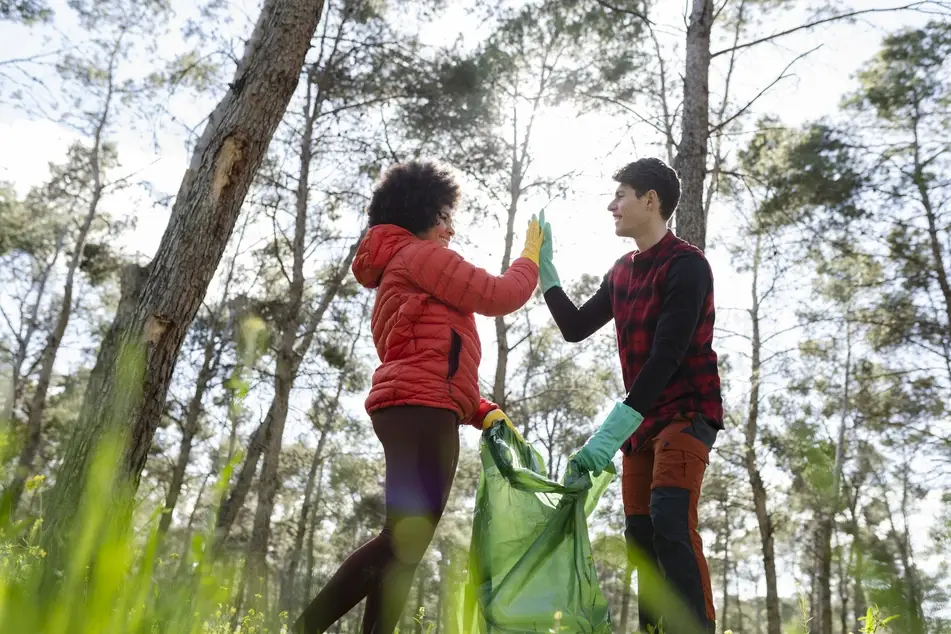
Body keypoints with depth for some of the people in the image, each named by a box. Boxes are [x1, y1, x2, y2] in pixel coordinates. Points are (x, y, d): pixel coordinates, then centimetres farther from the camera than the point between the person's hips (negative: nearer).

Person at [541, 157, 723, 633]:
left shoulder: (686, 265, -15)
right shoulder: (621, 273, 10)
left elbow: (667, 356, -24)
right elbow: (576, 328, 16)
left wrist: (610, 431, -31)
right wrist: (543, 266, 9)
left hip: (687, 412, -8)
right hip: (642, 419, 8)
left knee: (669, 518, -25)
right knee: (640, 533, 7)